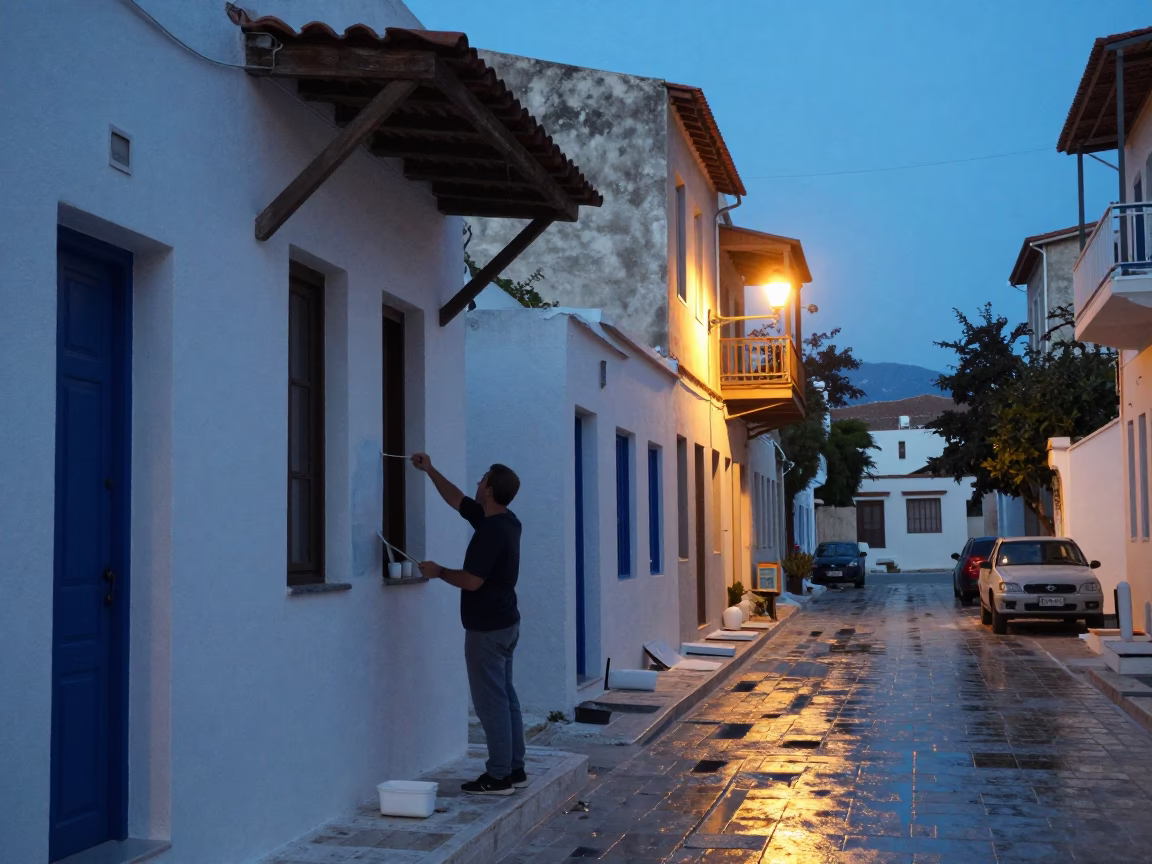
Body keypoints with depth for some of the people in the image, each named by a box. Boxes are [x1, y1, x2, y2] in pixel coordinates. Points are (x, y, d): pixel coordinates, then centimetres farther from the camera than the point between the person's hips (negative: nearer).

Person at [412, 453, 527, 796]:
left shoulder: (491, 531, -22)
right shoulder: (506, 522, 8)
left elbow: (471, 581, -24)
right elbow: (457, 500, 19)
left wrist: (439, 571, -8)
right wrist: (430, 471, 19)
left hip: (487, 628, -10)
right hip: (505, 623, 10)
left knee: (491, 701, -4)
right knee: (505, 697, 14)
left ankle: (499, 776, 1)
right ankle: (515, 769, 19)